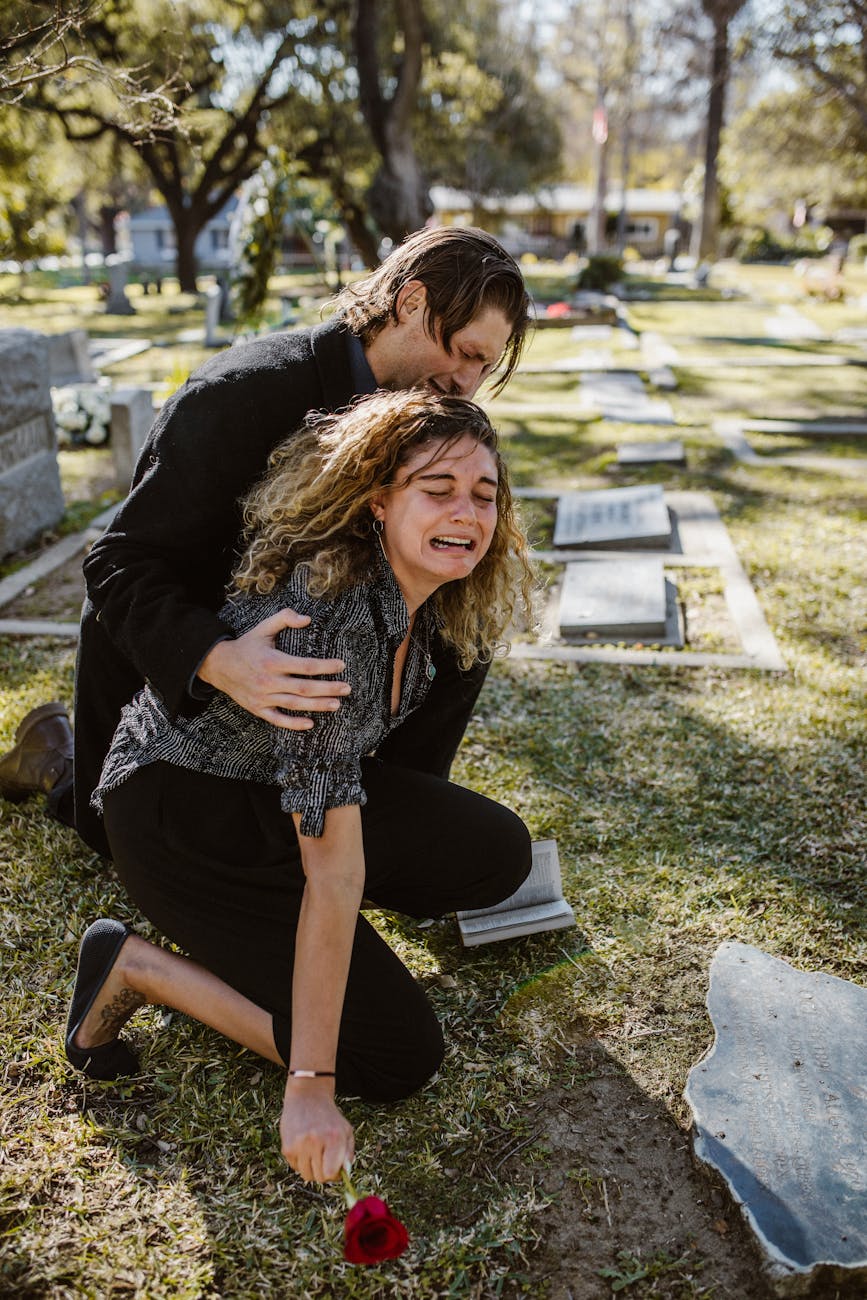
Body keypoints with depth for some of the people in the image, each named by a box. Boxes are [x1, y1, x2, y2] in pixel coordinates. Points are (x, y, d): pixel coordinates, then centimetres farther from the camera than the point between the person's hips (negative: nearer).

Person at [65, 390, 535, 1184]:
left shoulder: (420, 590, -8)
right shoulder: (330, 619, -34)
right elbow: (335, 872, -34)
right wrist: (311, 1088, -27)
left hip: (280, 788, 8)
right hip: (181, 814, -8)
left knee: (499, 855, -4)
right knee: (399, 1055, -10)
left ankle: (269, 919, 9)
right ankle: (134, 966, -1)